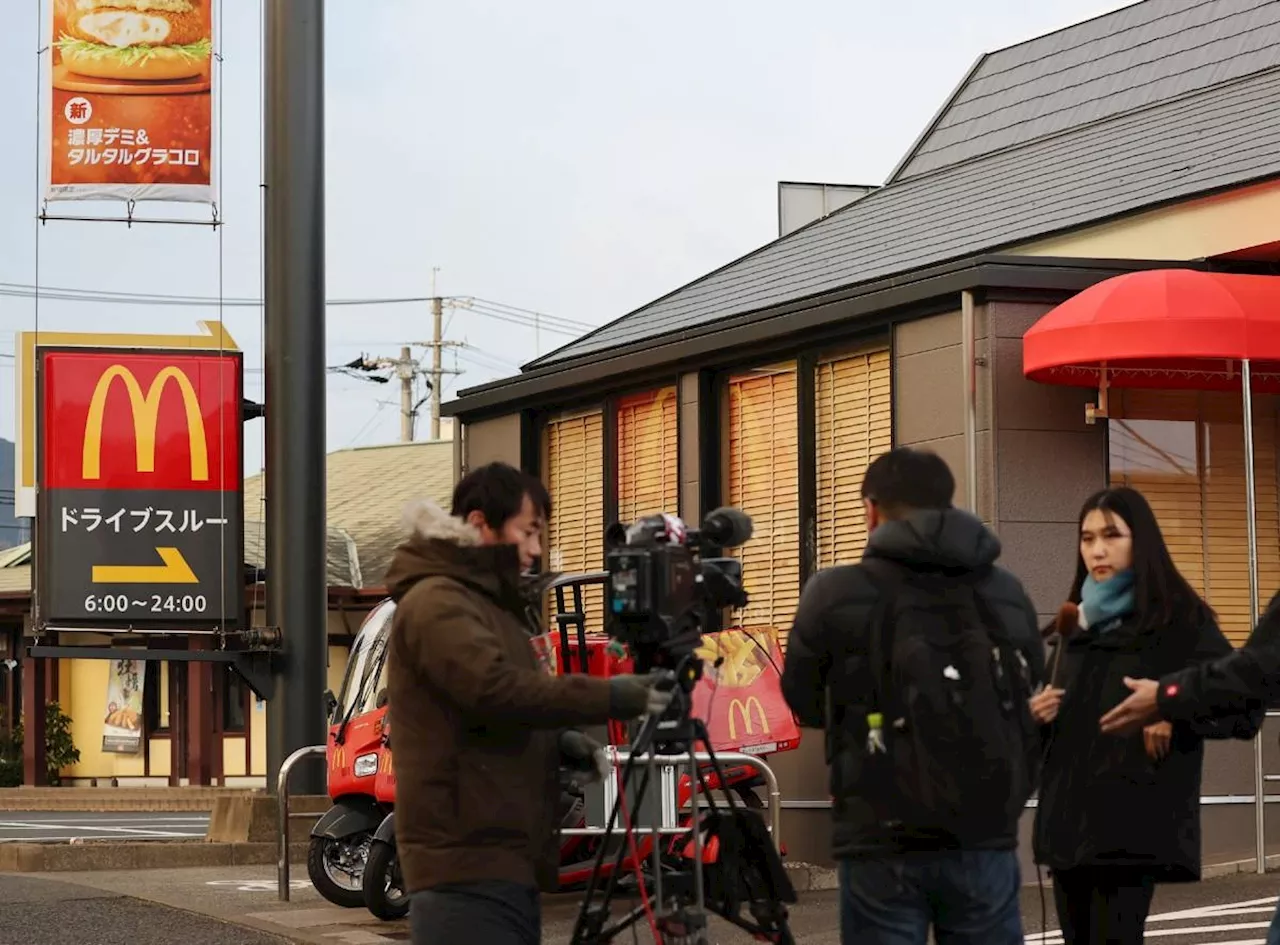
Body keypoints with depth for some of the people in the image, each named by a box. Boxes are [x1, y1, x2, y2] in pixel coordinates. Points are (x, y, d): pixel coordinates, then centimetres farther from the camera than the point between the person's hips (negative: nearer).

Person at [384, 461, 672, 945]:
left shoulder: (488, 602, 23)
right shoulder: (435, 603, -9)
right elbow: (496, 689, -23)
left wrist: (557, 741, 9)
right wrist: (609, 698, -20)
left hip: (505, 861, 10)